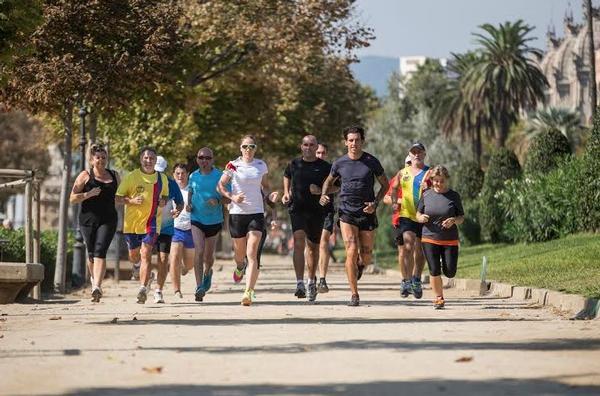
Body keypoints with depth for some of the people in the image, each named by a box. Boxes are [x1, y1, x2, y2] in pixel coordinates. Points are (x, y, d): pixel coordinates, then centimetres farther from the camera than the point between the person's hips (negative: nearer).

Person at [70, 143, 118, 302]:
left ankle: (97, 287, -25)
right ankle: (95, 279, 35)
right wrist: (89, 194, -14)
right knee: (92, 253, 9)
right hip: (88, 219, 0)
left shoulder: (114, 176, 13)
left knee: (100, 252, -16)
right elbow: (72, 198, 0)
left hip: (108, 220, 0)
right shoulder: (85, 176, 4)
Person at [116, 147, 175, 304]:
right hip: (132, 222, 1)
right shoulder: (131, 177, -4)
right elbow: (118, 198, -1)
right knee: (134, 256, 14)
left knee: (146, 254, -15)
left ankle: (143, 288, -17)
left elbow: (165, 195, 22)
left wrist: (164, 201, -2)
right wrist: (132, 200, -20)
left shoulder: (162, 179, 5)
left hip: (151, 222, 0)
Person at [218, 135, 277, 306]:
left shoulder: (261, 165, 7)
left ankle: (249, 292, -20)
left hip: (257, 213, 0)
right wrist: (232, 197, -14)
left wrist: (269, 195, 0)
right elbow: (220, 185, 3)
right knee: (240, 251, 13)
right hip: (237, 213, 0)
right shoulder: (233, 165, -2)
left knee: (252, 253, -13)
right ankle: (240, 267, 52)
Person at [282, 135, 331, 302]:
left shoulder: (325, 167, 1)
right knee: (299, 242, -19)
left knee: (313, 246, 12)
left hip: (317, 211, 1)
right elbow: (286, 176, 26)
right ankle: (300, 283, -26)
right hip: (297, 208, -1)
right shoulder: (294, 164, 5)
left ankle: (312, 281, 34)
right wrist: (286, 193, 11)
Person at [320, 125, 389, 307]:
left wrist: (375, 203, -7)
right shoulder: (340, 163, 3)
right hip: (347, 212, 0)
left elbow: (385, 184, 8)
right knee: (351, 252, -13)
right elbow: (329, 182, 20)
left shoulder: (372, 162, 0)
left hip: (367, 213, 1)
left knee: (366, 256, 4)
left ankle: (360, 266, 43)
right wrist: (324, 195, -1)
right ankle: (354, 295, -6)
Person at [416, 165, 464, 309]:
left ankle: (446, 263, 35)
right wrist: (421, 218, -14)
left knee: (450, 273, -2)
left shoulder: (454, 196, 0)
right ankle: (439, 298, 13)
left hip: (450, 239, 0)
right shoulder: (426, 195, 2)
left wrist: (454, 220, -18)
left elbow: (461, 217, 5)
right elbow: (418, 214, 10)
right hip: (430, 239, 0)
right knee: (434, 271, -5)